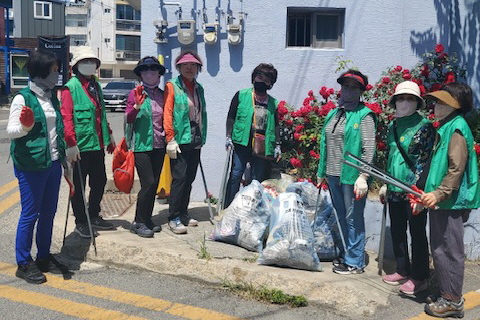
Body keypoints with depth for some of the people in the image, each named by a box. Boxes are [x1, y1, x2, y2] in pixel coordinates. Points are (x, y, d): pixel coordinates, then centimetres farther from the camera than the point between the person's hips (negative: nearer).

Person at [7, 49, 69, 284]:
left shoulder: (52, 96, 13)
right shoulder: (23, 98, -10)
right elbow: (11, 131, -9)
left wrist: (63, 152, 22)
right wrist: (25, 126, -29)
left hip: (53, 162, 7)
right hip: (31, 165, -7)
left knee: (48, 212, 12)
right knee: (30, 214, -1)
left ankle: (44, 258, 25)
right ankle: (24, 264, 12)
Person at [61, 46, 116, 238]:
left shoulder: (96, 86, 14)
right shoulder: (71, 88, -11)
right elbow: (66, 118, -17)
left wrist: (108, 134, 20)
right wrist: (71, 143, -21)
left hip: (97, 145, 8)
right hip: (81, 147, -8)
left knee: (100, 181, 15)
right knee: (79, 185, 5)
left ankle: (94, 216, 31)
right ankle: (80, 222, 17)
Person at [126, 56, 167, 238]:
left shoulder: (162, 94, 10)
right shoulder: (136, 93, -3)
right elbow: (128, 118, -7)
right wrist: (137, 105, -22)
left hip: (159, 146, 6)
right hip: (142, 145, -5)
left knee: (154, 184, 9)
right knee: (148, 183, -10)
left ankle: (146, 219, 21)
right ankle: (139, 222, 2)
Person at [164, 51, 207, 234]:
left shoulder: (199, 88, 16)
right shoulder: (172, 87, -3)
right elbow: (167, 114, -9)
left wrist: (202, 138, 14)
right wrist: (170, 139, -15)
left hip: (195, 141, 6)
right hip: (180, 141, -6)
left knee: (189, 179, 10)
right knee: (179, 178, -8)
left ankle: (183, 214, 21)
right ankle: (173, 218, 0)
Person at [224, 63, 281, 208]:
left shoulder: (273, 103, 14)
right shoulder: (241, 95, 6)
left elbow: (276, 125, 17)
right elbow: (231, 117, 5)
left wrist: (277, 145, 11)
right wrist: (229, 137, -2)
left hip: (263, 146, 3)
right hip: (242, 143, -2)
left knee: (258, 179, 6)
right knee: (236, 174, -5)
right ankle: (228, 207, 3)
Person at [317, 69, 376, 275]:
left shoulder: (364, 115, -8)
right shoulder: (333, 114, 13)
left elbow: (369, 149, -14)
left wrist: (363, 177, -20)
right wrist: (322, 173, 17)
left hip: (352, 177, -7)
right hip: (333, 176, 7)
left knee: (353, 218, 1)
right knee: (341, 217, 17)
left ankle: (355, 261, 12)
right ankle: (347, 254, 31)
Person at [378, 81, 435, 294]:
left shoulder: (424, 127, -8)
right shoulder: (393, 126, 12)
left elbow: (425, 160, -13)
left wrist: (417, 188, -20)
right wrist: (385, 185, 18)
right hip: (395, 190, 7)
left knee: (417, 233, 2)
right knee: (397, 231, 14)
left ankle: (419, 278, 13)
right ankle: (403, 271, 29)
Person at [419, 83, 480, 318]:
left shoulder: (457, 129, -13)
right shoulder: (445, 128, 16)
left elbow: (456, 170, -20)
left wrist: (438, 194, -24)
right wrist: (427, 194, 19)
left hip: (450, 202, -10)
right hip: (440, 202, 10)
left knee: (449, 251, -2)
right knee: (439, 250, 15)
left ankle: (452, 301, 7)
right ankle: (445, 294, 26)